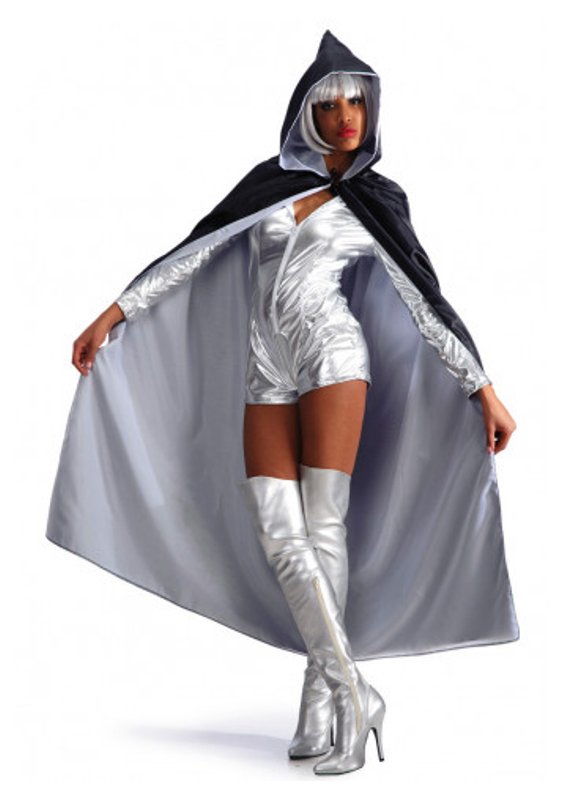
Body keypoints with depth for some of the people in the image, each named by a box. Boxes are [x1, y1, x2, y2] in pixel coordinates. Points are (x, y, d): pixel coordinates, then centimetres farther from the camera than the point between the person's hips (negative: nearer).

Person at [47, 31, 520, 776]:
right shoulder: (268, 185, 15)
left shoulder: (372, 210, 8)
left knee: (321, 527, -11)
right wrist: (113, 314, 7)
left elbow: (427, 307, 7)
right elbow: (192, 253, 12)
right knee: (279, 534, -9)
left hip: (333, 357, -3)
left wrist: (485, 390, 1)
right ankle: (352, 693, -3)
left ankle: (324, 698, -1)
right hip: (268, 377, 3)